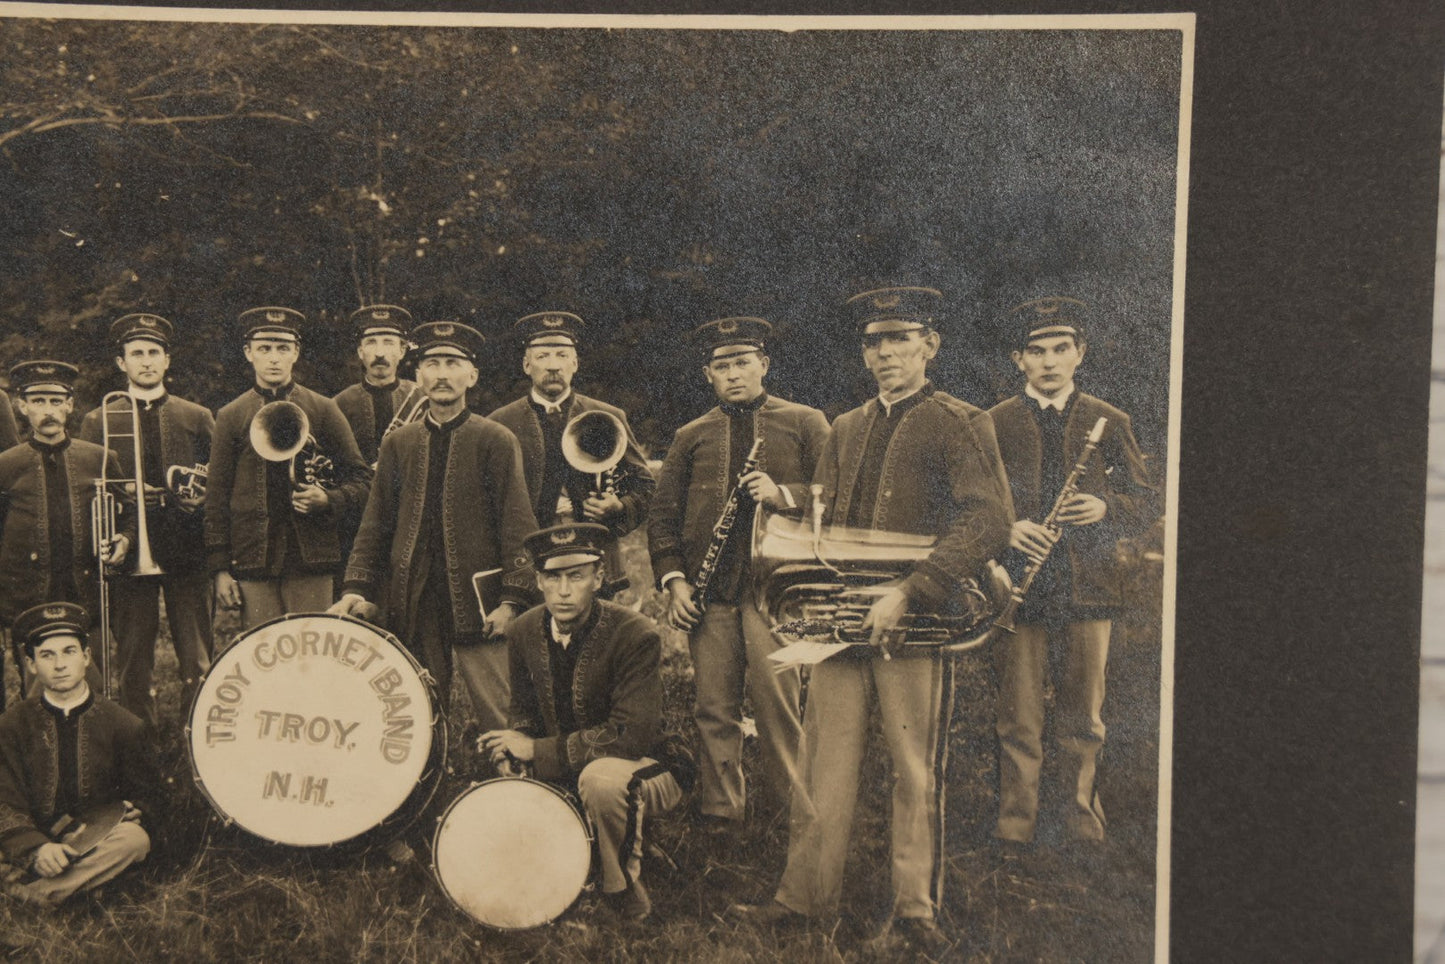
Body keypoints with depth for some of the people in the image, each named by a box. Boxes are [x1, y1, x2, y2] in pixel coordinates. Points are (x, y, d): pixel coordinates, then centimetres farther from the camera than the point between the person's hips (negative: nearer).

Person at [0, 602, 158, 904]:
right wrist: (37, 849, -22)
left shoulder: (125, 726, 4)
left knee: (134, 838, -33)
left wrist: (134, 812, -13)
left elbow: (143, 795, 12)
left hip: (99, 841, 2)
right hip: (36, 844, -2)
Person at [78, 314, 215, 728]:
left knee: (198, 665, -2)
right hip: (128, 553, 0)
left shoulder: (198, 418, 13)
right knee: (133, 666, 2)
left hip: (187, 553, 0)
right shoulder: (97, 423, 11)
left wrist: (201, 496, -6)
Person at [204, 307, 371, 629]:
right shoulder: (231, 417, 8)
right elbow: (217, 497, 8)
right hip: (253, 562, 0)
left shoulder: (323, 410, 7)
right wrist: (220, 568, 2)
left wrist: (328, 500, -11)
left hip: (310, 557, 0)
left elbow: (360, 477, 9)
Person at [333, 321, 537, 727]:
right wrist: (357, 588, 1)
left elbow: (517, 527, -2)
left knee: (504, 724, -6)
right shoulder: (397, 444, 13)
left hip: (477, 604, -3)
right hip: (413, 607, 4)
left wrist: (512, 599, -11)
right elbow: (375, 526, 13)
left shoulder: (496, 441, 2)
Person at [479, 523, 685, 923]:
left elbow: (631, 737, -28)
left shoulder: (636, 635, -23)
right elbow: (524, 711, 12)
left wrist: (538, 750, -25)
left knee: (600, 777, -38)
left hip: (645, 770, -7)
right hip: (563, 774, 7)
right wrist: (511, 748, -14)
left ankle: (626, 898, -13)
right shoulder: (523, 632, -3)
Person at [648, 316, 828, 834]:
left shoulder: (804, 423, 10)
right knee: (714, 709, 3)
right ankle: (720, 819, 13)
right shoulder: (691, 437, 16)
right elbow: (663, 515, 16)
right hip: (709, 593, 3)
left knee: (777, 702, -6)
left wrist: (785, 494, -12)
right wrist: (673, 579, 4)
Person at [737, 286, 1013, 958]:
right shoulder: (844, 431, 18)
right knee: (823, 765, 7)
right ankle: (806, 894, 19)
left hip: (916, 624, -5)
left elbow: (990, 521, -14)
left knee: (916, 773, 2)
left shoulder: (961, 425, -1)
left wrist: (908, 593, -21)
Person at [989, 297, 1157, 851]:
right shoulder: (994, 425, 7)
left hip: (1088, 588, 1)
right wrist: (1007, 529, -14)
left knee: (1084, 723, 8)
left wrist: (1107, 508, -10)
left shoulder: (1108, 423, 11)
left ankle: (1085, 830, 19)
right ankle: (1014, 831, 8)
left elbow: (1146, 503, 11)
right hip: (1019, 588, -1)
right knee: (1019, 725, 0)